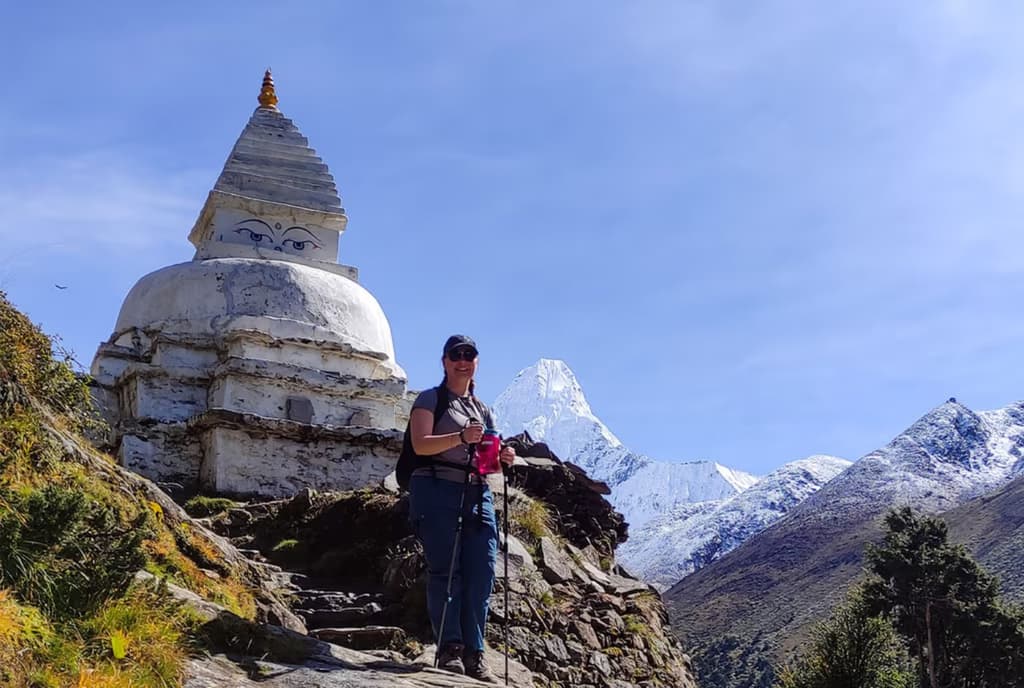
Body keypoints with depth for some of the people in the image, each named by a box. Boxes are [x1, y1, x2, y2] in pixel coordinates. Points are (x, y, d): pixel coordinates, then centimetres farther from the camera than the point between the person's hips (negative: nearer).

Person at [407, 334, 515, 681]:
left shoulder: (482, 409, 24)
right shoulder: (430, 399, 6)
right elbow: (420, 445, -10)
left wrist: (502, 458, 1)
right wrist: (461, 437, -24)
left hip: (478, 494, 5)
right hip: (437, 489, -5)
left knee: (481, 573, -4)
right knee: (444, 568, -10)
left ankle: (474, 653, 0)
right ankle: (450, 647, -8)